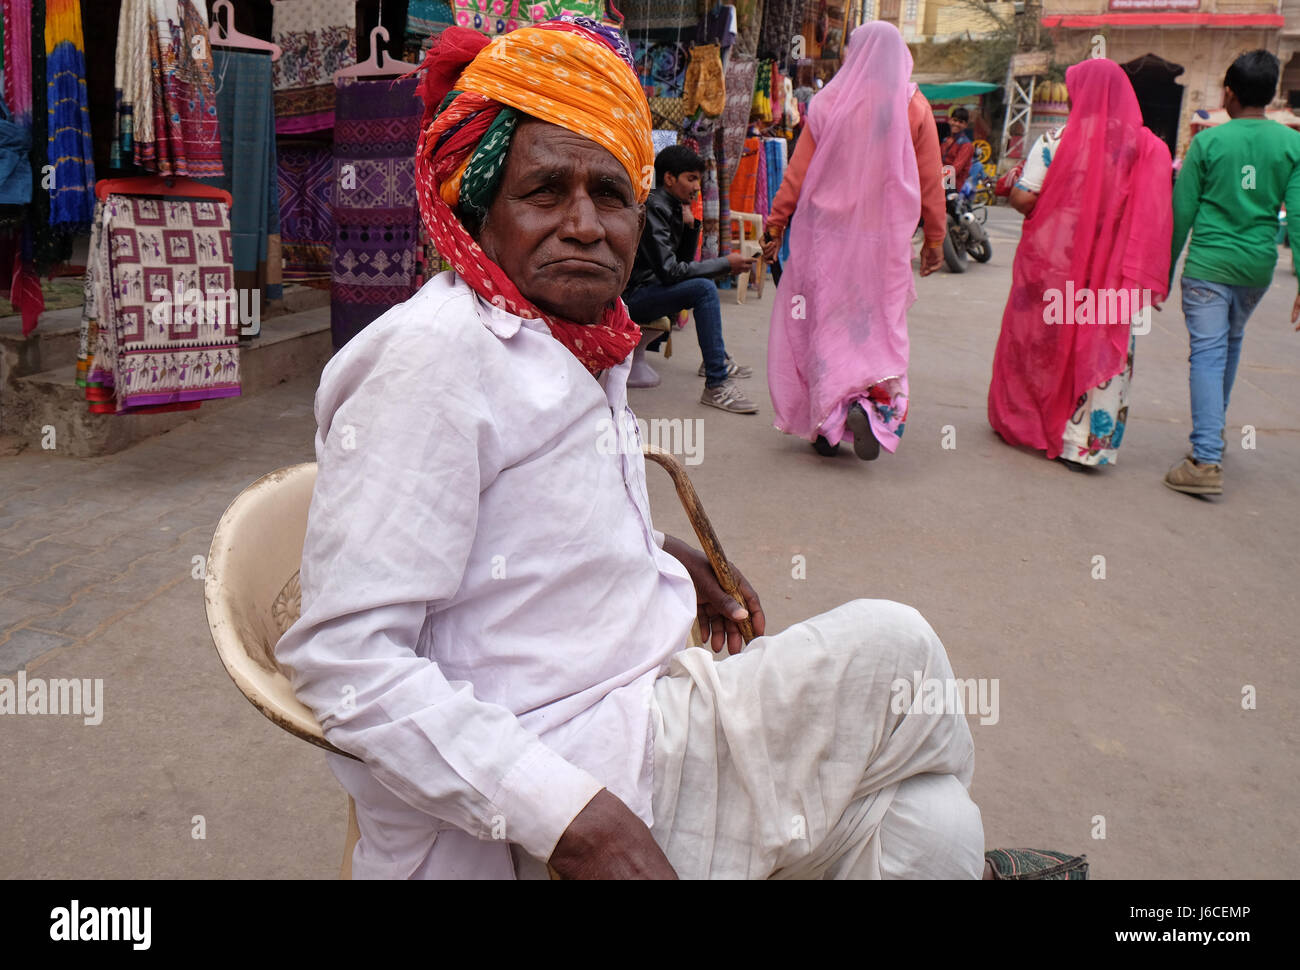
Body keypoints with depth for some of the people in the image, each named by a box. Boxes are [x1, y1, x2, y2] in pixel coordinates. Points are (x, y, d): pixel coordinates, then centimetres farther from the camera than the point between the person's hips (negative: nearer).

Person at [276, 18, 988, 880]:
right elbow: (344, 656, -24)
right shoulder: (435, 356, -19)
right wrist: (573, 820, -29)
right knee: (892, 646, -6)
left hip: (654, 703, 8)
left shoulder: (585, 345, 10)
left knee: (929, 823, -6)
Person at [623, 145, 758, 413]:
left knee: (704, 279, 25)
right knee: (704, 289, -27)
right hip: (631, 297, -11)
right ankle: (716, 386, -27)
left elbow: (685, 261, 14)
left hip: (650, 286, 11)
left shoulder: (673, 207, 11)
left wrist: (690, 225, -3)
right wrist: (725, 264, -19)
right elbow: (669, 271, -25)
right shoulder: (653, 208, -18)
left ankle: (716, 359, 28)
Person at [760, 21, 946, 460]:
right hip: (886, 238, 0)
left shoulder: (829, 103, -3)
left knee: (823, 324, 9)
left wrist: (776, 223, 7)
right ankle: (872, 404, -14)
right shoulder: (915, 107, -1)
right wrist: (934, 238, 11)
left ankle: (827, 422, 7)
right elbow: (930, 180, 2)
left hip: (828, 232, 0)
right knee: (881, 328, 9)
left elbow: (798, 172, -2)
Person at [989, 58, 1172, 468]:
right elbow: (1154, 216, -6)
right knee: (1102, 349, 7)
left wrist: (1014, 185, 9)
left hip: (1052, 261, -1)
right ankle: (1084, 443, 7)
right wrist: (1147, 280, -1)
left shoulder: (1055, 142, -9)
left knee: (1040, 339, 16)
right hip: (1112, 271, 1)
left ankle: (1022, 419, 29)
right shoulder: (1148, 147, -3)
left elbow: (1023, 199, -13)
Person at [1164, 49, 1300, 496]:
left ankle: (1207, 462, -14)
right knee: (1231, 345, 24)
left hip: (1208, 266, -4)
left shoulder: (1208, 141, -5)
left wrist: (1165, 272, 6)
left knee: (1208, 354, -5)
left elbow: (1182, 213, -3)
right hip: (1258, 267, 4)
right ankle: (1213, 431, 39)